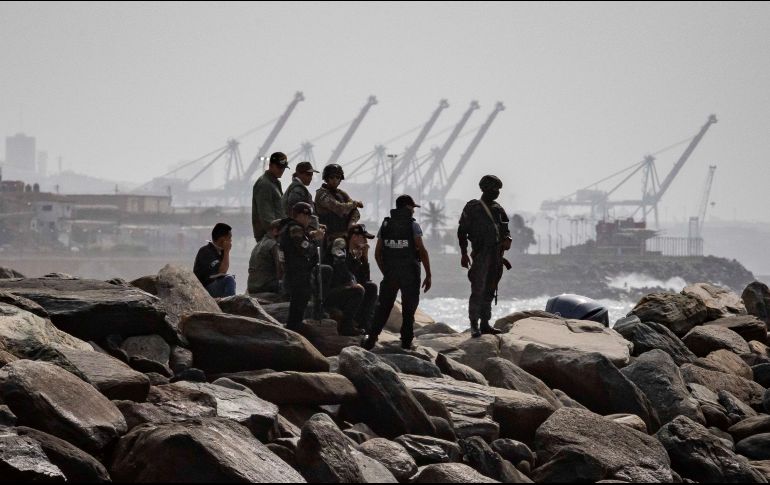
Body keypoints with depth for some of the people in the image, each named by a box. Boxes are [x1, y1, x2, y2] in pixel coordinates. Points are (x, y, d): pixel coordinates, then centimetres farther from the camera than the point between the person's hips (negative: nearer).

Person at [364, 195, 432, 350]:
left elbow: (377, 254, 7)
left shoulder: (385, 225, 7)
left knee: (383, 307, 11)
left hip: (390, 274, 3)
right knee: (409, 309, 9)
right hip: (410, 273, -3)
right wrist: (428, 275, -7)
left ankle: (372, 338, 1)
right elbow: (422, 251, -12)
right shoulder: (413, 225, -5)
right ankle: (406, 342, 10)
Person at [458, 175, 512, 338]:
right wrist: (464, 254, -8)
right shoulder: (472, 208, -1)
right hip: (481, 254, -6)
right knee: (478, 291, -11)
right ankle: (474, 325, -10)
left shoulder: (498, 209, 16)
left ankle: (485, 324, 14)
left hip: (496, 255, 6)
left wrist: (507, 239, -6)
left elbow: (505, 229, 18)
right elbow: (462, 231, -2)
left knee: (490, 292, 9)